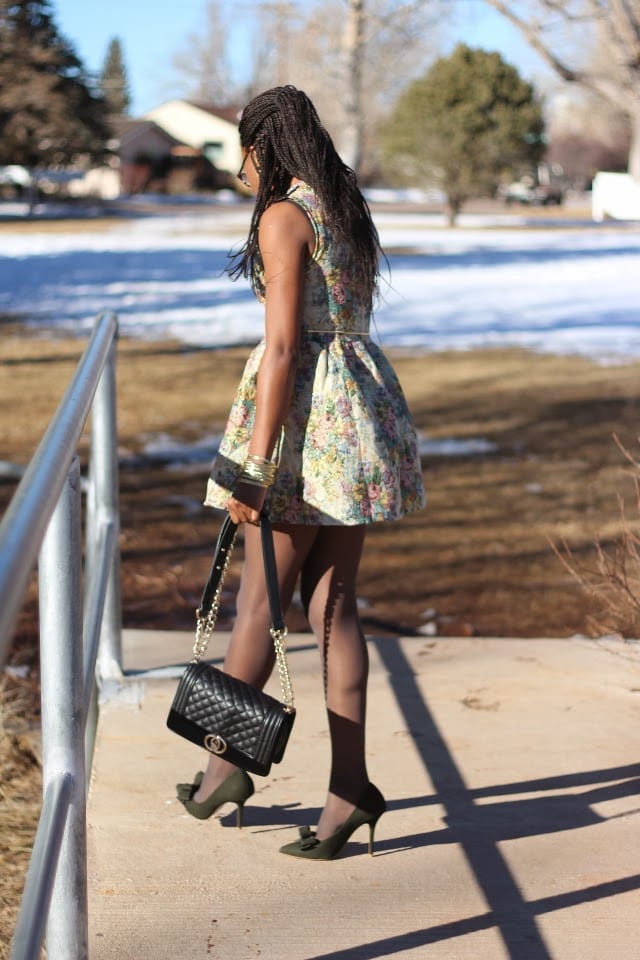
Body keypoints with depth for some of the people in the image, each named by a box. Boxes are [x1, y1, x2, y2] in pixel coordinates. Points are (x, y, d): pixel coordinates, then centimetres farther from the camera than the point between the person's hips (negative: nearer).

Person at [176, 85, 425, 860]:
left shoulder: (283, 217, -11)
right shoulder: (349, 213, 16)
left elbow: (283, 346, -18)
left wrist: (251, 467, -18)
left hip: (307, 409, -8)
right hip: (363, 404, 8)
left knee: (260, 599, 5)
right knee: (331, 602, 8)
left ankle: (223, 762, 20)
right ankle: (349, 785, 8)